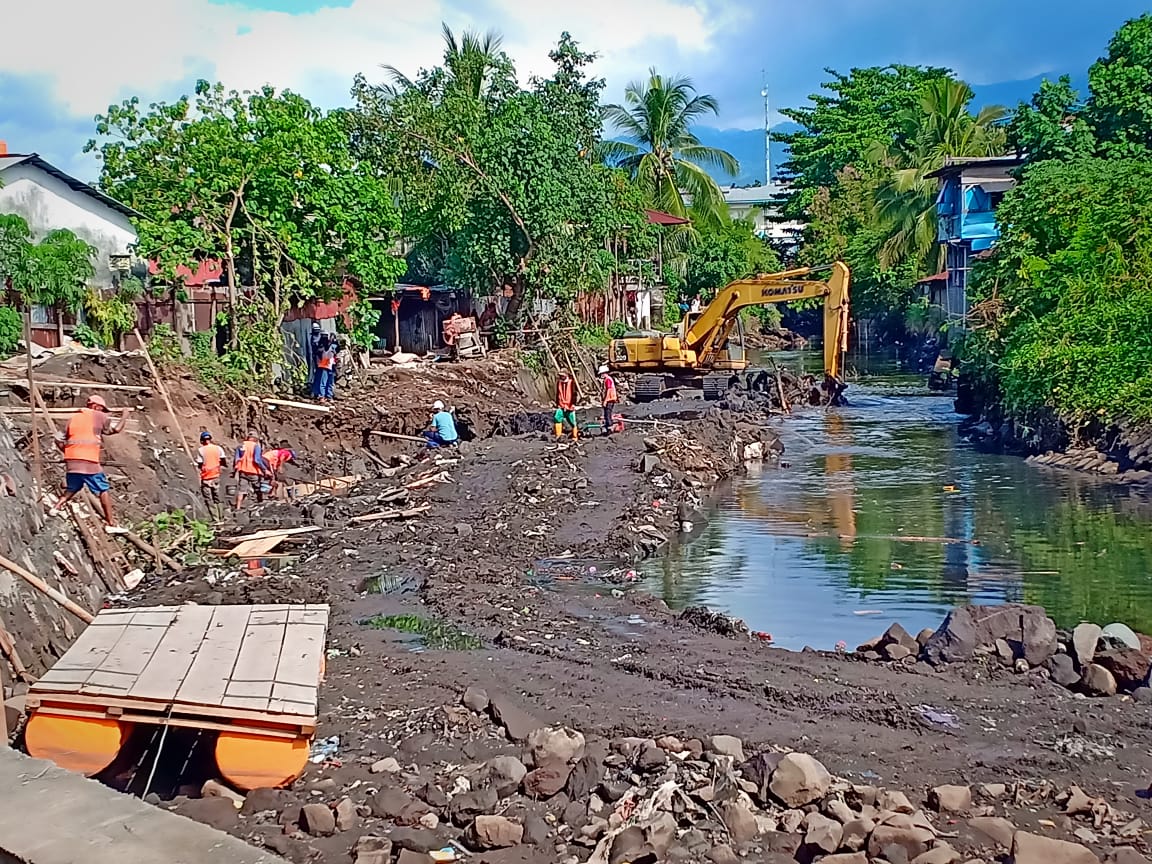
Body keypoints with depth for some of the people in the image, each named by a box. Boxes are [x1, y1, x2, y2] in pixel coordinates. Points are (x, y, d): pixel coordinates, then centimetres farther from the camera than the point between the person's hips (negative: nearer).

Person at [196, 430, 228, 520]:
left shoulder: (201, 450, -8)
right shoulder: (218, 448, 1)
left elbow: (200, 465, -9)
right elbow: (224, 462, -1)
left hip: (206, 478, -4)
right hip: (216, 476, 4)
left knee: (209, 500, 2)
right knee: (217, 499, 15)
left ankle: (215, 518, -3)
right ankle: (221, 518, 16)